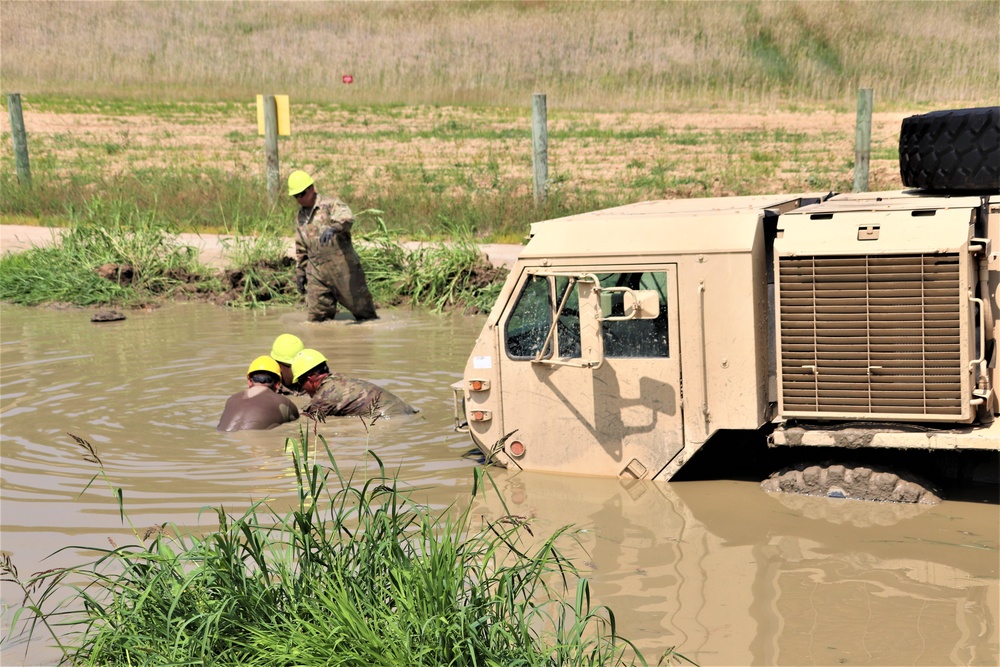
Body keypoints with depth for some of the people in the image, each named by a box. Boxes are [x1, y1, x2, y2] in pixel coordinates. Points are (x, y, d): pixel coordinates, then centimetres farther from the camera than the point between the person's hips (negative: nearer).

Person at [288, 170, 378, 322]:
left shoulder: (330, 205, -4)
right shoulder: (300, 218, 16)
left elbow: (347, 217, -27)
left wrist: (333, 228, -46)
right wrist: (300, 272, 21)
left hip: (342, 268, -5)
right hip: (317, 274, 5)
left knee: (363, 311, 2)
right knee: (315, 318, -1)